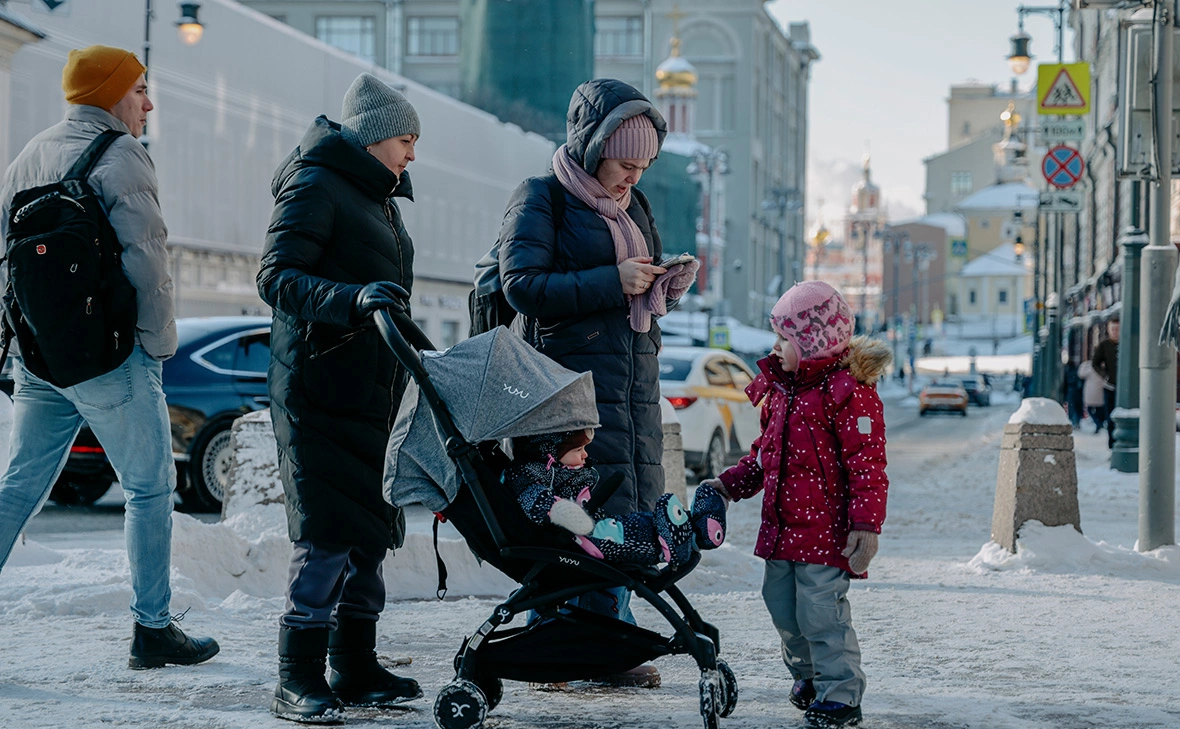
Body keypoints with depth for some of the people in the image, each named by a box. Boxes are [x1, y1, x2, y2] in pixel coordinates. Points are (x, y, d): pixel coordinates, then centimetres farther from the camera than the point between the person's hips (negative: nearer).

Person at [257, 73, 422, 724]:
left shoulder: (378, 196, 21)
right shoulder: (316, 186, -8)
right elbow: (276, 278, -18)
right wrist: (353, 300, -31)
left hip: (372, 389, 9)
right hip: (319, 384, -9)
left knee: (372, 525, 9)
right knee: (329, 532, -12)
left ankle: (354, 670, 17)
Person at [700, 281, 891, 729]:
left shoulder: (849, 393, -14)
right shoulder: (781, 388, 12)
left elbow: (866, 465, -17)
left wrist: (865, 524, -22)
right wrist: (730, 483, 18)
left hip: (826, 529, -9)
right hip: (782, 524, 9)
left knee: (821, 611, -10)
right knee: (782, 606, 16)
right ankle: (809, 674, 36)